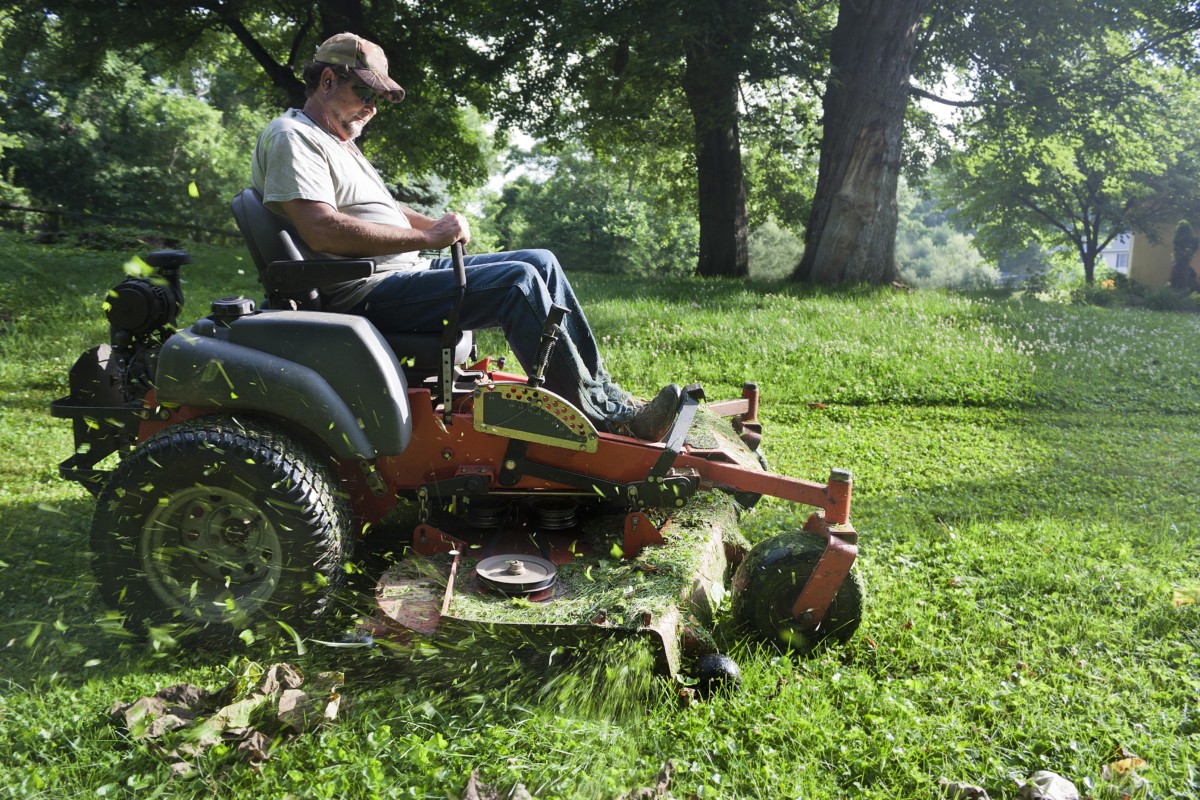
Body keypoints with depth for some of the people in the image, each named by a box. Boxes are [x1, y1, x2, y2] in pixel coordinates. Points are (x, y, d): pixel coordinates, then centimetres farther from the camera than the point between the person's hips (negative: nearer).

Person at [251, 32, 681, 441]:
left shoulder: (338, 141, 24)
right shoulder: (291, 137, -9)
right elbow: (322, 232, -23)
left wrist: (434, 224, 4)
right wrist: (426, 237, -20)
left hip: (408, 271, 10)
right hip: (365, 293, -10)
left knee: (541, 263, 2)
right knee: (518, 281, -24)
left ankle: (604, 392, 0)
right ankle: (603, 417, -18)